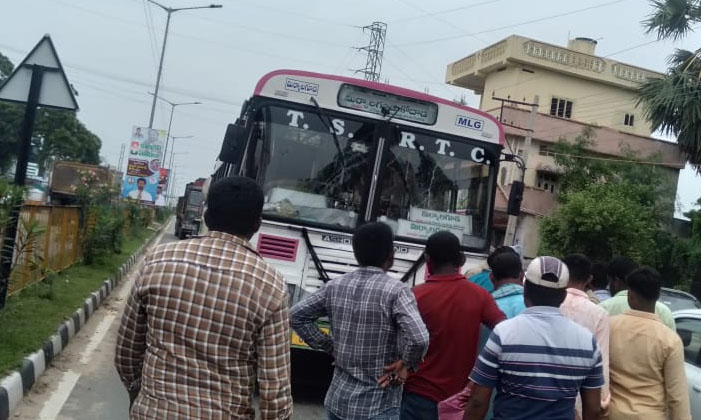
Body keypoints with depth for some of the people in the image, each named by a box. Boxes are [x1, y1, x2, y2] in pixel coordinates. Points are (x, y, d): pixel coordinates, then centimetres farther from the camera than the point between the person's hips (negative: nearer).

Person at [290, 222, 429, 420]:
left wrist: (330, 347, 9)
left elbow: (297, 316, 8)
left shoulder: (335, 286, 0)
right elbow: (419, 339, -29)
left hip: (338, 400, 5)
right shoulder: (396, 291, -16)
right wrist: (406, 365, -10)